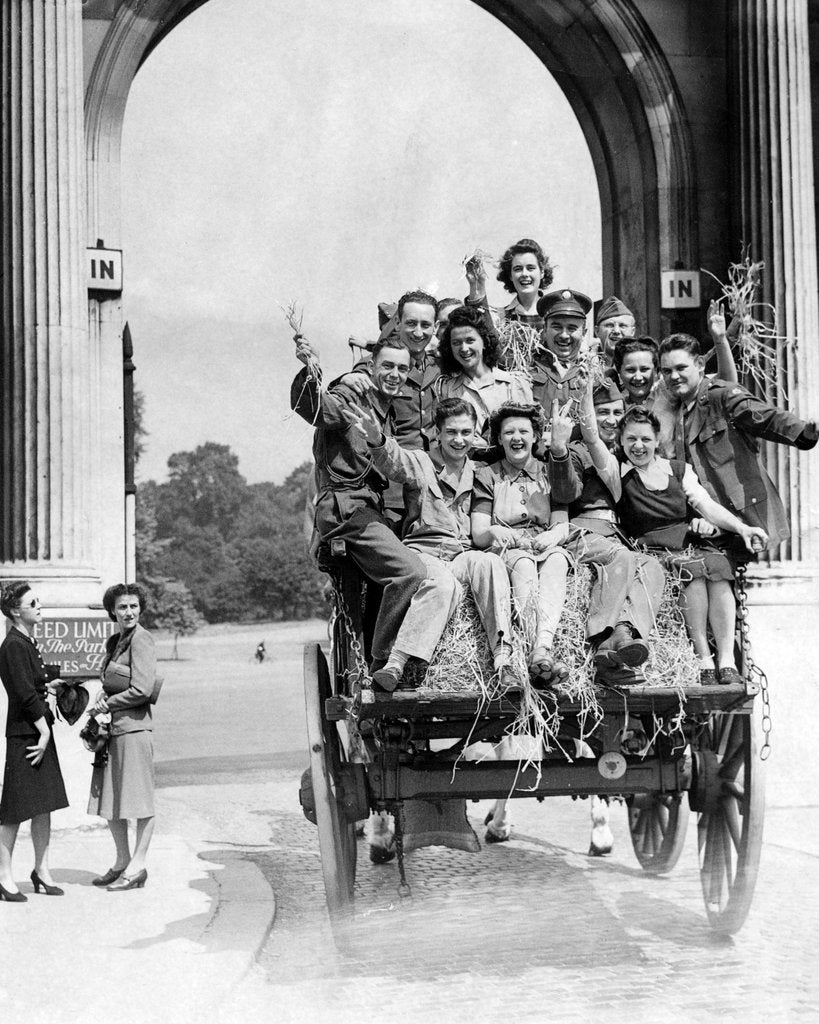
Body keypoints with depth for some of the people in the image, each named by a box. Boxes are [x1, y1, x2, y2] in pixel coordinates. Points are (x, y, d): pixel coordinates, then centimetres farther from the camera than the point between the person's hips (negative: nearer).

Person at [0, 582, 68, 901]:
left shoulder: (29, 642, 14)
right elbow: (26, 694, -19)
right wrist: (44, 732, -17)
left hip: (40, 729, 9)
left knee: (45, 804, 12)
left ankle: (42, 869, 21)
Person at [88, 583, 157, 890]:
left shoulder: (141, 640, -11)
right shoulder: (114, 642, 15)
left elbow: (142, 690, -17)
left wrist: (108, 704, -8)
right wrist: (104, 696, 5)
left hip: (134, 726, -9)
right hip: (113, 727, 9)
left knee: (138, 796, -1)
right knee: (109, 798, 13)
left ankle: (138, 865, 5)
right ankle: (122, 860, 24)